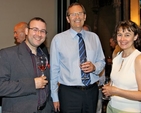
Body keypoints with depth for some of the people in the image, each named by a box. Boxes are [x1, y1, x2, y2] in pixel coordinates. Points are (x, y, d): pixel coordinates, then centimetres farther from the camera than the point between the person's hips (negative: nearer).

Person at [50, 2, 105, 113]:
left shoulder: (94, 37, 5)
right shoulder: (58, 39, -5)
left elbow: (102, 61, 12)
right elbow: (54, 69, -3)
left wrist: (94, 67, -11)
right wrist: (55, 97, -2)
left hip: (92, 91, 3)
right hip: (69, 93, -3)